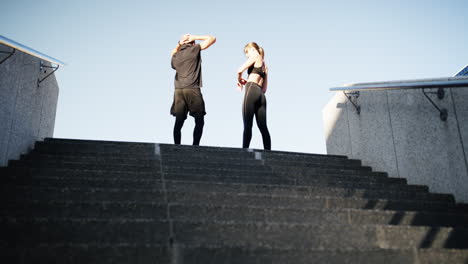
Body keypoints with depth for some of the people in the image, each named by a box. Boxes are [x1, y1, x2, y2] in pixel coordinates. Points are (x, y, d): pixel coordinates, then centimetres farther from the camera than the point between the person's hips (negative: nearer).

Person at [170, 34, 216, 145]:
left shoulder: (175, 56, 15)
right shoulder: (195, 49, 3)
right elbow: (212, 38, 11)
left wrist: (178, 44, 28)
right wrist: (194, 37, 13)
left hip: (178, 91, 5)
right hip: (192, 90, -5)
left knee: (179, 122, 4)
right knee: (199, 121, -1)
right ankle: (195, 145, -10)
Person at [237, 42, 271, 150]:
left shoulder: (255, 57, 8)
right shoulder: (265, 66, 29)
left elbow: (240, 70, -6)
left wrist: (239, 80, 14)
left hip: (251, 91, -7)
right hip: (261, 95, 8)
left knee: (247, 124, -12)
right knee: (263, 127, 2)